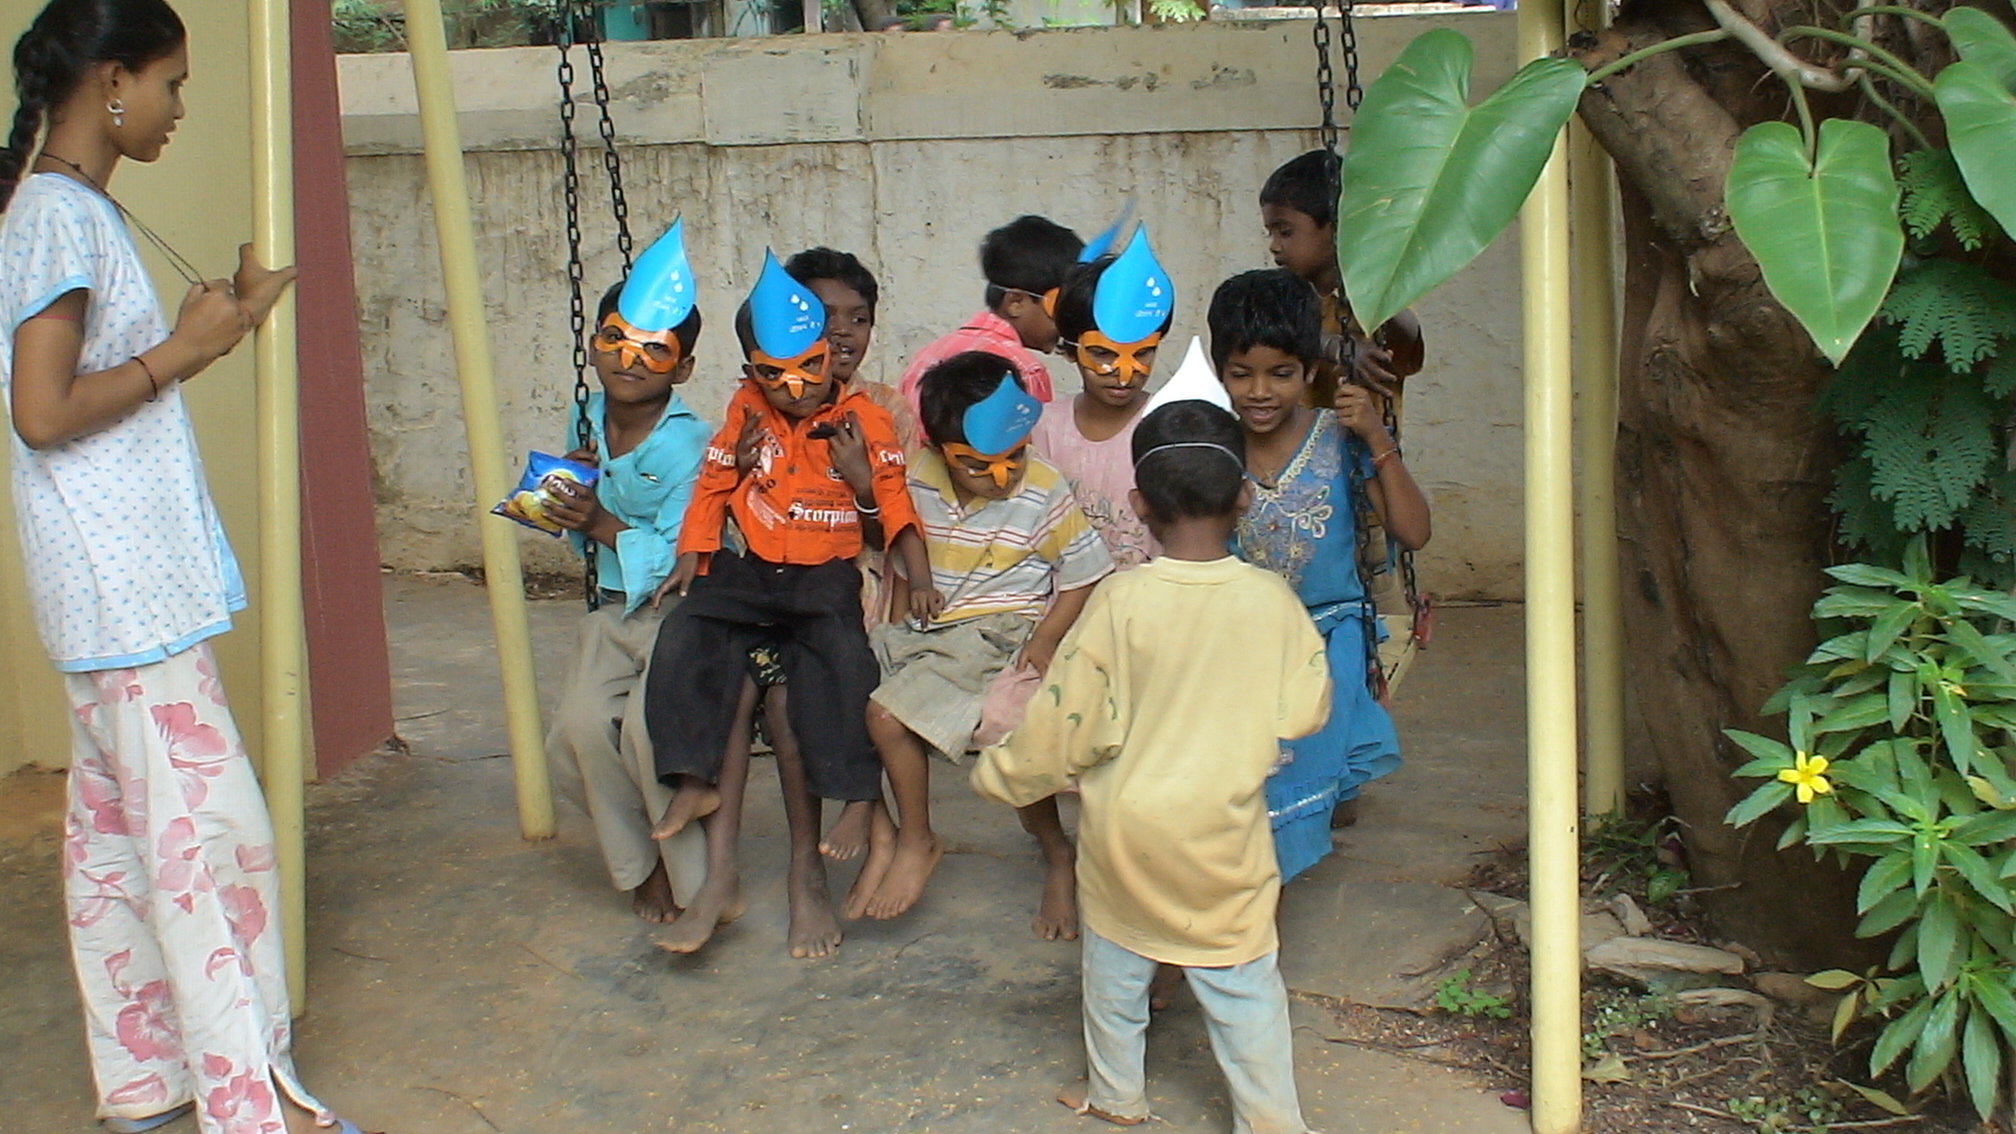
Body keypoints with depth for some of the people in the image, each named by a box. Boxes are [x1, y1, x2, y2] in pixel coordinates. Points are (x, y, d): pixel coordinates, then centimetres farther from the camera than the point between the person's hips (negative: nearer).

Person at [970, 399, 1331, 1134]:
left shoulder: (1120, 601, -16)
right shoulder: (1271, 599, -13)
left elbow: (1066, 721, -10)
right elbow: (1302, 711, -3)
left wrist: (1002, 775, 6)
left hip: (1126, 825, 0)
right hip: (1225, 832, 0)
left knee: (1116, 963, 19)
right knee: (1242, 980, 10)